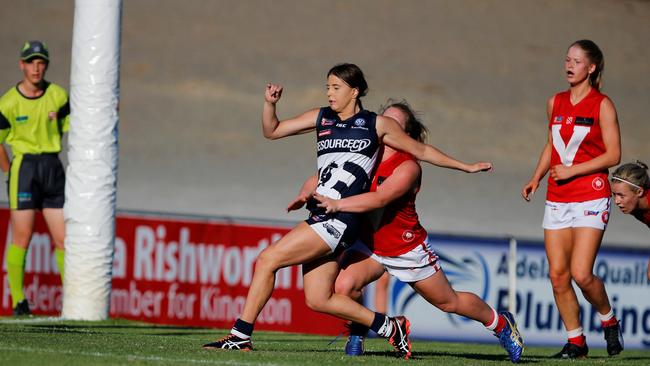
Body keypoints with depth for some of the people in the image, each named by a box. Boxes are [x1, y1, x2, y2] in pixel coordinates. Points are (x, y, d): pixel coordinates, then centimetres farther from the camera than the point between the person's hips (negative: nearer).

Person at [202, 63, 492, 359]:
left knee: (267, 260, -13)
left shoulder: (378, 125, 4)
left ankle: (240, 336, -7)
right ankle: (389, 327, 19)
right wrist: (270, 103, -1)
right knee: (318, 300, 6)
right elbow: (271, 131, 19)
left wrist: (466, 167, 20)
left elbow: (422, 151, 15)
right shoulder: (321, 118, 15)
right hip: (319, 218, 7)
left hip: (340, 220, -7)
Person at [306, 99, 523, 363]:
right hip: (368, 245, 4)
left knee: (449, 302, 12)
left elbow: (379, 199, -38)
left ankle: (501, 323, 37)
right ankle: (357, 333, 2)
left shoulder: (408, 167, -23)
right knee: (343, 286, -25)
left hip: (408, 249, -4)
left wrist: (337, 204, -47)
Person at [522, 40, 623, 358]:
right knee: (558, 275, -2)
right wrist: (536, 178, 10)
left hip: (591, 197, -5)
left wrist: (572, 170, -14)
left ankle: (608, 321, 13)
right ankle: (576, 342, 9)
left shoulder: (602, 105, -4)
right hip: (557, 199, 6)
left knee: (581, 274, -14)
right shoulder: (555, 103, 12)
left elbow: (613, 154, -8)